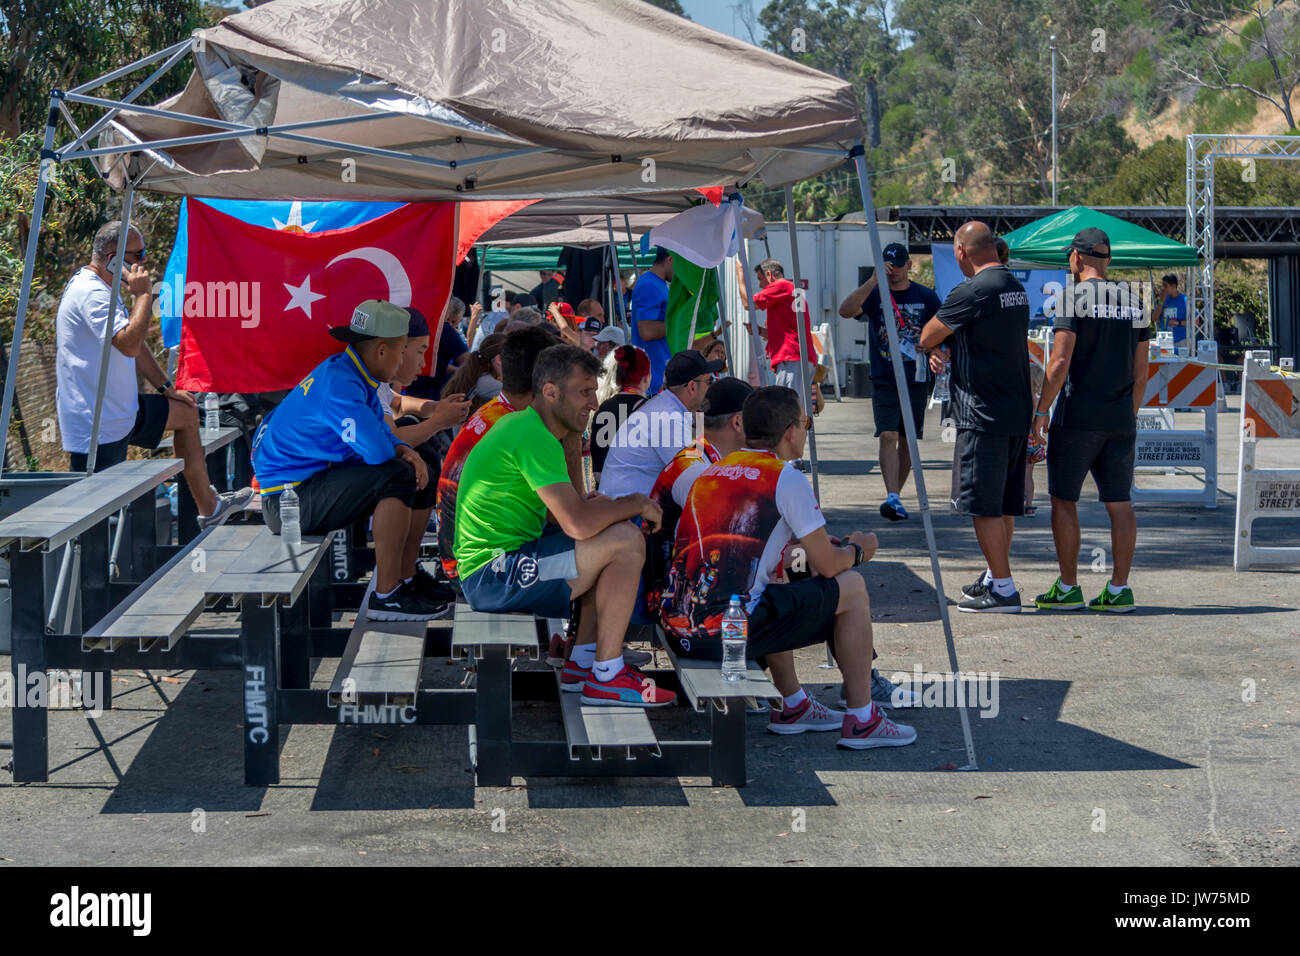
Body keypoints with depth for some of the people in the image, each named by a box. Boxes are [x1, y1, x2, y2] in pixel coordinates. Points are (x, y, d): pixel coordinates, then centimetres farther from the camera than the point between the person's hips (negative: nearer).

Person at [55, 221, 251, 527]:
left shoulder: (103, 289, 14)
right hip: (95, 425, -11)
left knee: (186, 413, 23)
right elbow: (130, 344, -33)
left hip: (120, 410, 11)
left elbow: (134, 345, 22)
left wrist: (166, 388, 19)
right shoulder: (90, 294, -21)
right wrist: (143, 294, -22)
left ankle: (209, 507, 30)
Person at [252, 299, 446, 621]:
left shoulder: (354, 374, 8)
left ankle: (407, 576, 17)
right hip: (289, 499, -11)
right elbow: (377, 450, -30)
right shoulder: (338, 383, -25)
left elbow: (382, 433, 15)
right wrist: (400, 454, -5)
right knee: (395, 477, -27)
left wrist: (406, 451, -8)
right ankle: (386, 596, -24)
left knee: (421, 475, 12)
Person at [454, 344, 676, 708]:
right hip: (495, 576, -11)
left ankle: (582, 663, 14)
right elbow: (578, 524, -26)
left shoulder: (518, 424, 15)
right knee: (626, 542, -17)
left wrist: (616, 506, 6)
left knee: (614, 529, 20)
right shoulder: (535, 438, -18)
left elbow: (563, 508, 23)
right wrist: (636, 504, -9)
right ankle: (606, 679, -11)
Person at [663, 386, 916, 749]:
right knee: (852, 587, 10)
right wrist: (856, 550, 25)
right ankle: (860, 721, 16)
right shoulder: (787, 480, -5)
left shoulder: (713, 471, 17)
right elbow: (827, 565, 1)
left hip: (676, 630, 8)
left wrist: (832, 544, 41)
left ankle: (793, 706, 37)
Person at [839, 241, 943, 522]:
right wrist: (874, 280, -27)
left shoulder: (926, 297, 4)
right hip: (884, 380, -2)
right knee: (888, 436, -16)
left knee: (908, 440, 8)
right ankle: (892, 498, -23)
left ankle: (896, 495, 21)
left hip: (916, 380, 2)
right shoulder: (874, 294, -1)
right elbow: (846, 311, -19)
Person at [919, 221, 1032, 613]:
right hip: (1017, 411, 9)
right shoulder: (1017, 289, 12)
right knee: (1003, 502, 16)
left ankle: (1003, 590, -3)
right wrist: (945, 352, 5)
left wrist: (936, 345, 17)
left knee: (983, 504, -4)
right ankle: (995, 577, 26)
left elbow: (926, 338, -7)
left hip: (983, 415, -9)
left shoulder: (971, 292, -16)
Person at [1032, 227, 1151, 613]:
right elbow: (1141, 372, 13)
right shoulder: (1133, 304, 11)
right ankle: (1118, 589, 5)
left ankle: (1068, 588, 3)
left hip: (1078, 418, -5)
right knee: (1119, 503, 6)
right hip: (1121, 421, 6)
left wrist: (1041, 410, -8)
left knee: (1064, 499, 3)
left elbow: (1060, 361, -14)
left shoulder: (1074, 297, -7)